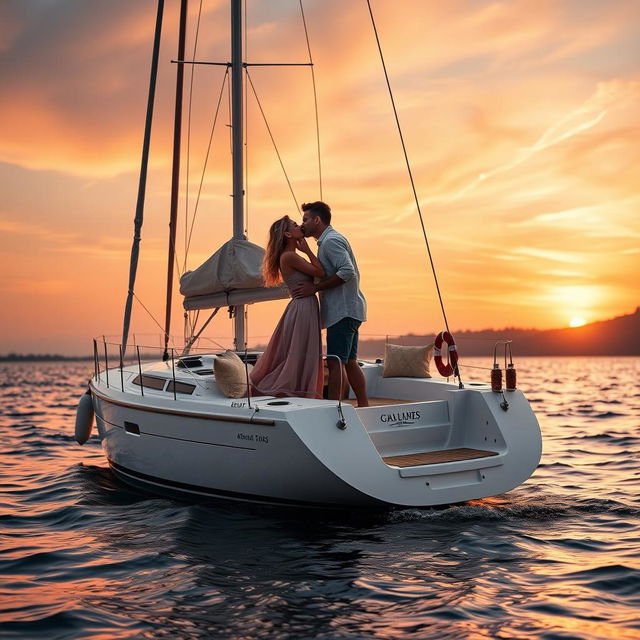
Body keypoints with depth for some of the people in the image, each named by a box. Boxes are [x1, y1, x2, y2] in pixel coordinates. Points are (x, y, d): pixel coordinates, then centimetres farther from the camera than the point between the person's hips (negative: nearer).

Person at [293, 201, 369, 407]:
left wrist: (315, 287, -20)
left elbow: (347, 271, -23)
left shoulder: (331, 241, -11)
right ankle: (363, 405, 15)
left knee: (335, 362, -12)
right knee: (349, 362, 12)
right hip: (347, 310, 11)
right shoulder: (328, 240, 21)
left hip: (343, 311, -11)